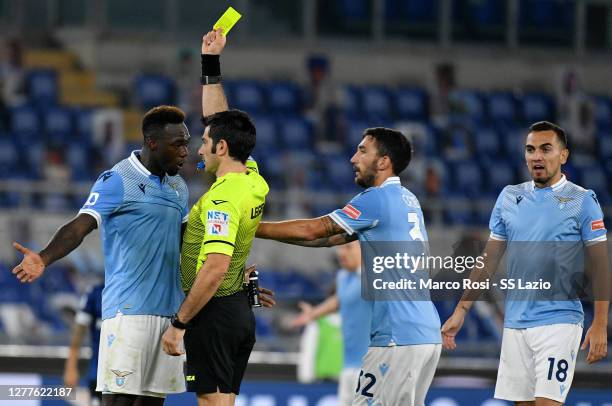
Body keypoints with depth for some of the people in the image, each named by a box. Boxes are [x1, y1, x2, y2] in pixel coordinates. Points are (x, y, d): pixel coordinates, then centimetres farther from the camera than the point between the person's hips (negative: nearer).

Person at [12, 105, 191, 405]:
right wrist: (45, 258, -36)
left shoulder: (178, 187, 17)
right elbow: (79, 226, -19)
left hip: (169, 310, 7)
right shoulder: (117, 181, -7)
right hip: (129, 310, -7)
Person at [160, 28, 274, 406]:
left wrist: (179, 324, -22)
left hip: (215, 313, -9)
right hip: (242, 311, 9)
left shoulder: (222, 199, -19)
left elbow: (215, 268, -27)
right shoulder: (254, 183, 6)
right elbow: (220, 123, 20)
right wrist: (210, 63, 22)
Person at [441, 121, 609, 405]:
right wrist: (461, 310, 8)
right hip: (515, 323, 5)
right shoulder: (509, 197, 10)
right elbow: (488, 261, 14)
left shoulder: (582, 201, -3)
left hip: (558, 321, -5)